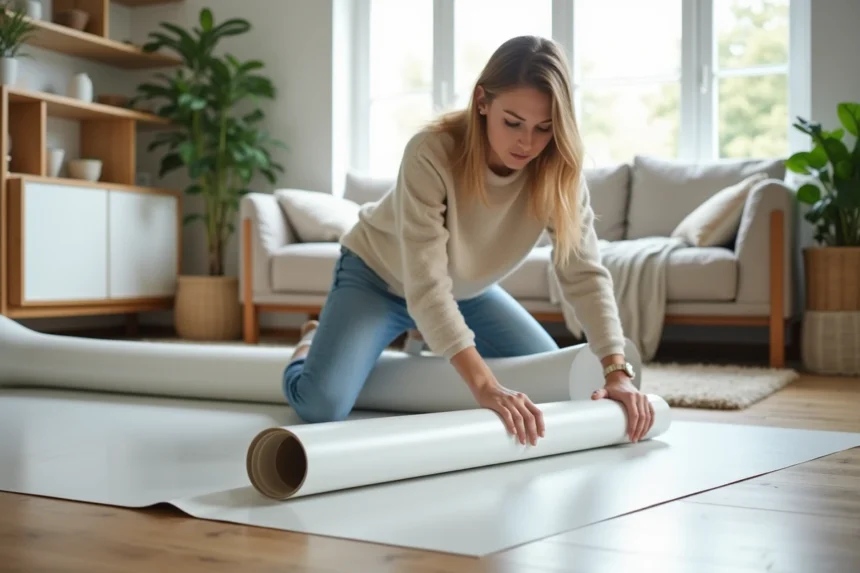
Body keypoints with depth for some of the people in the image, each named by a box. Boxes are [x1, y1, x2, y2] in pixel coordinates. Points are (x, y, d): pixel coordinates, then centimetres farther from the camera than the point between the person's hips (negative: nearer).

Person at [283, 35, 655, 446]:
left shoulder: (558, 169, -23)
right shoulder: (431, 153, -38)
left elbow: (585, 272, -25)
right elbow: (425, 284, -43)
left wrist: (618, 372, -37)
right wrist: (485, 386, -52)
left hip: (466, 290, 5)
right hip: (379, 276, -5)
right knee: (321, 403, -23)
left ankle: (432, 343, 27)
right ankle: (314, 341, 14)